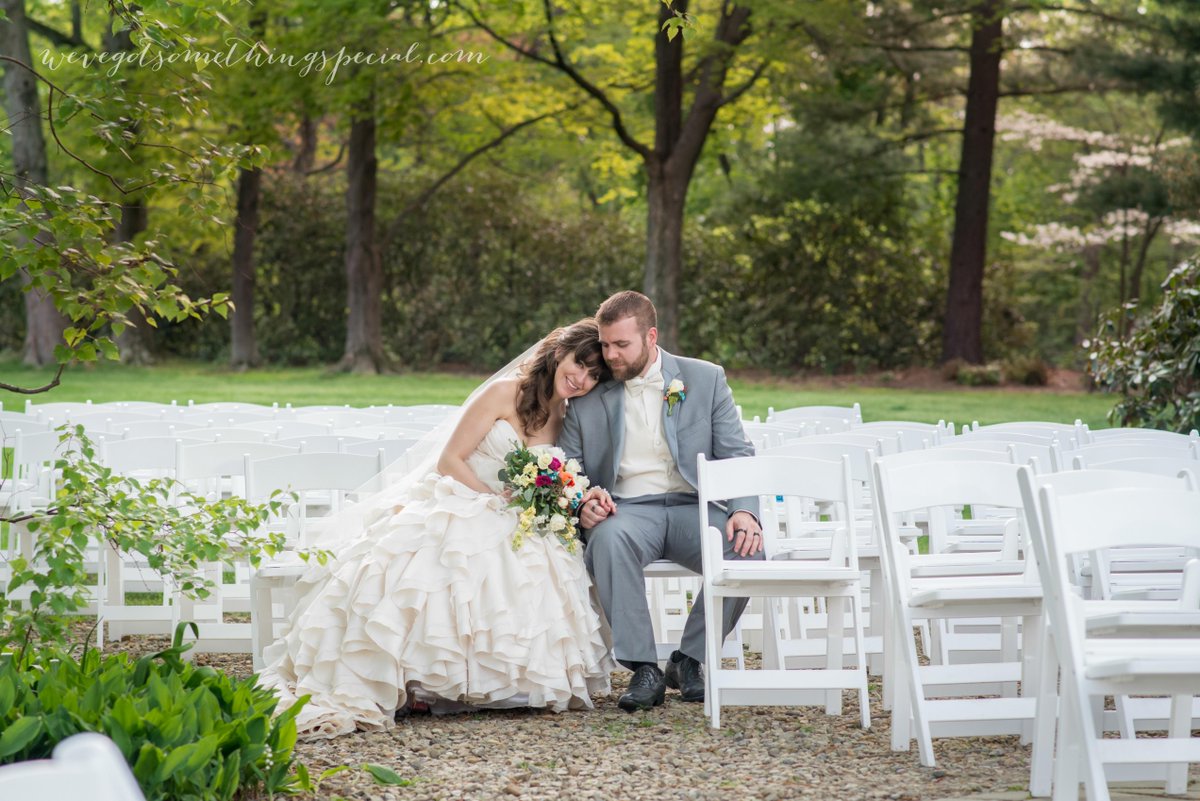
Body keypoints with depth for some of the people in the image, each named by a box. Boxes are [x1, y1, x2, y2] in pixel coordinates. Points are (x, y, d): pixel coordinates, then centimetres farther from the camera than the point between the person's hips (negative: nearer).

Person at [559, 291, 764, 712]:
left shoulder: (705, 379, 7)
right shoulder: (586, 398, 9)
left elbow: (738, 456, 4)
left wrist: (745, 511, -16)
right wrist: (582, 506, -14)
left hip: (695, 506, 0)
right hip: (627, 509, 0)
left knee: (745, 551, -31)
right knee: (610, 539, -38)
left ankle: (688, 661, -9)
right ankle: (643, 670, -29)